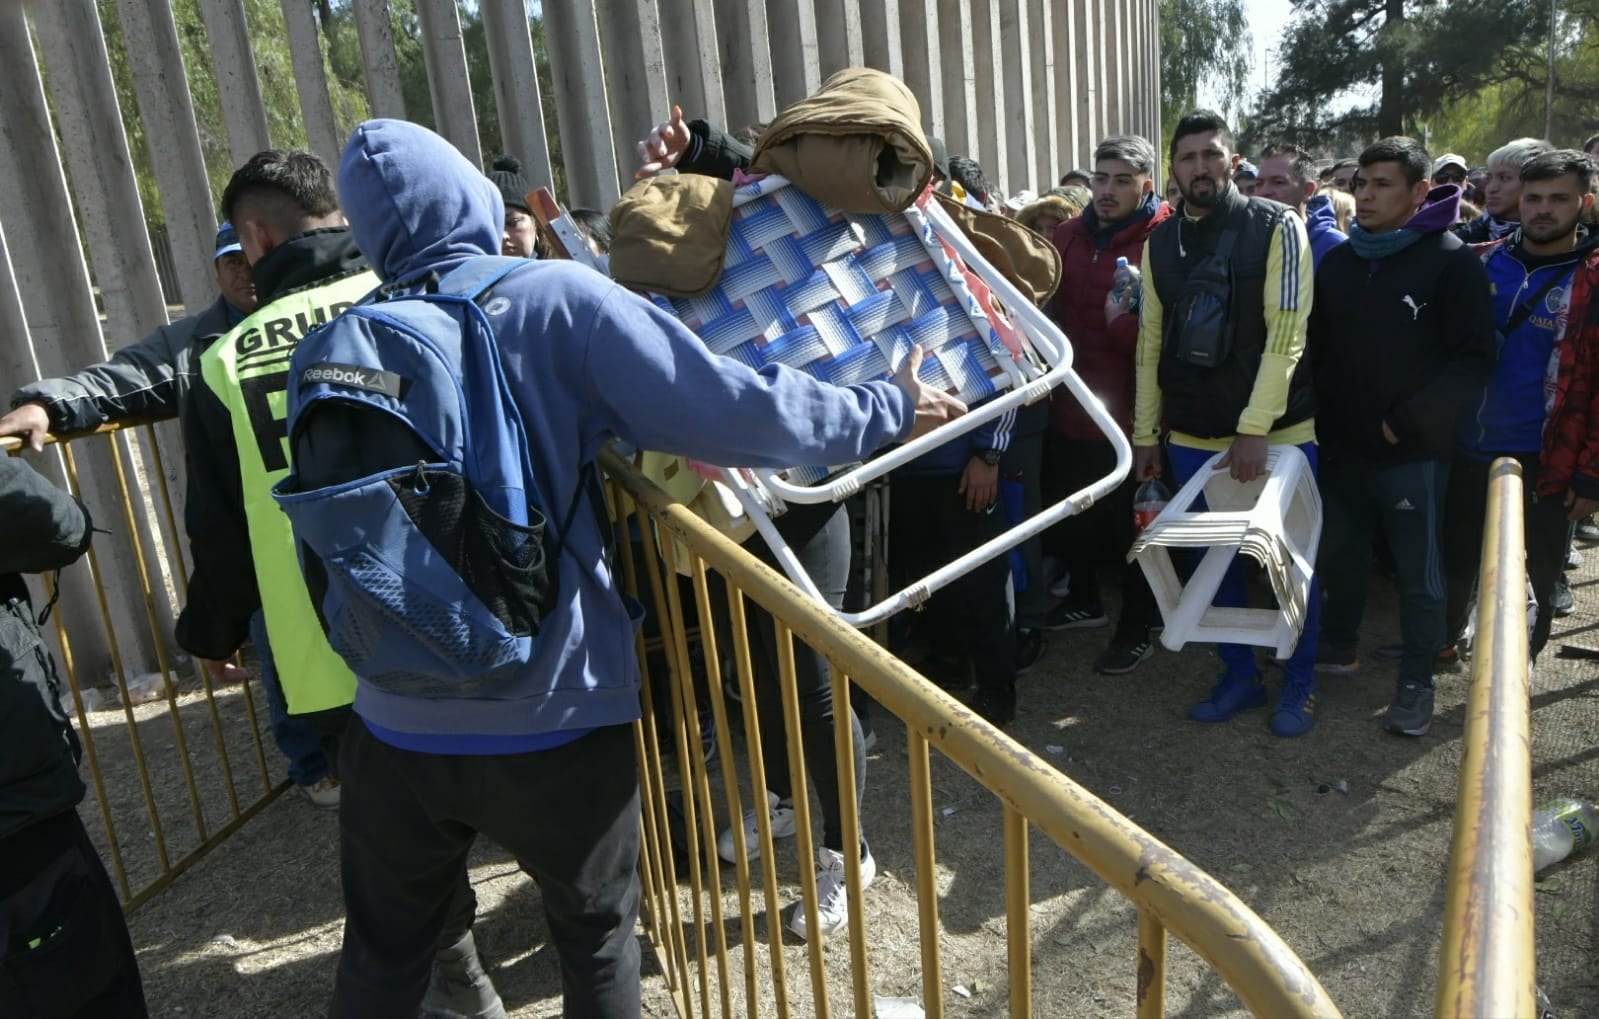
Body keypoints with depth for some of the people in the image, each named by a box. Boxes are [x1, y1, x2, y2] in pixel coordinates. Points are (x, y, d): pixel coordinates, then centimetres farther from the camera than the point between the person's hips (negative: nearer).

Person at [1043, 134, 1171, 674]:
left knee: (1132, 525, 7)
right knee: (1069, 515, 20)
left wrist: (1125, 322, -33)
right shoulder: (1069, 234, 7)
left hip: (1127, 413, -6)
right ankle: (1085, 599, 43)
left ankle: (1136, 630, 24)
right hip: (1069, 408, 6)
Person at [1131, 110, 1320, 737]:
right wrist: (1144, 434, 7)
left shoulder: (1277, 228, -5)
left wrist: (1255, 428, -19)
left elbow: (1286, 333, -13)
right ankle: (1240, 675, 28)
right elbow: (1150, 343, 9)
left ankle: (1299, 683, 25)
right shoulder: (1159, 243, 6)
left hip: (1276, 432, -3)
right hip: (1190, 437, 4)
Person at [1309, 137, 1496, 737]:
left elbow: (1474, 358, -11)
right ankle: (1339, 645, 36)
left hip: (1413, 452, -5)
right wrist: (1321, 415, 2)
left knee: (1419, 574, 5)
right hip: (1342, 446, 5)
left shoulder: (1451, 261, -8)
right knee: (1340, 555, 17)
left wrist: (1412, 420, -16)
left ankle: (1416, 681, 18)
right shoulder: (1337, 261, 8)